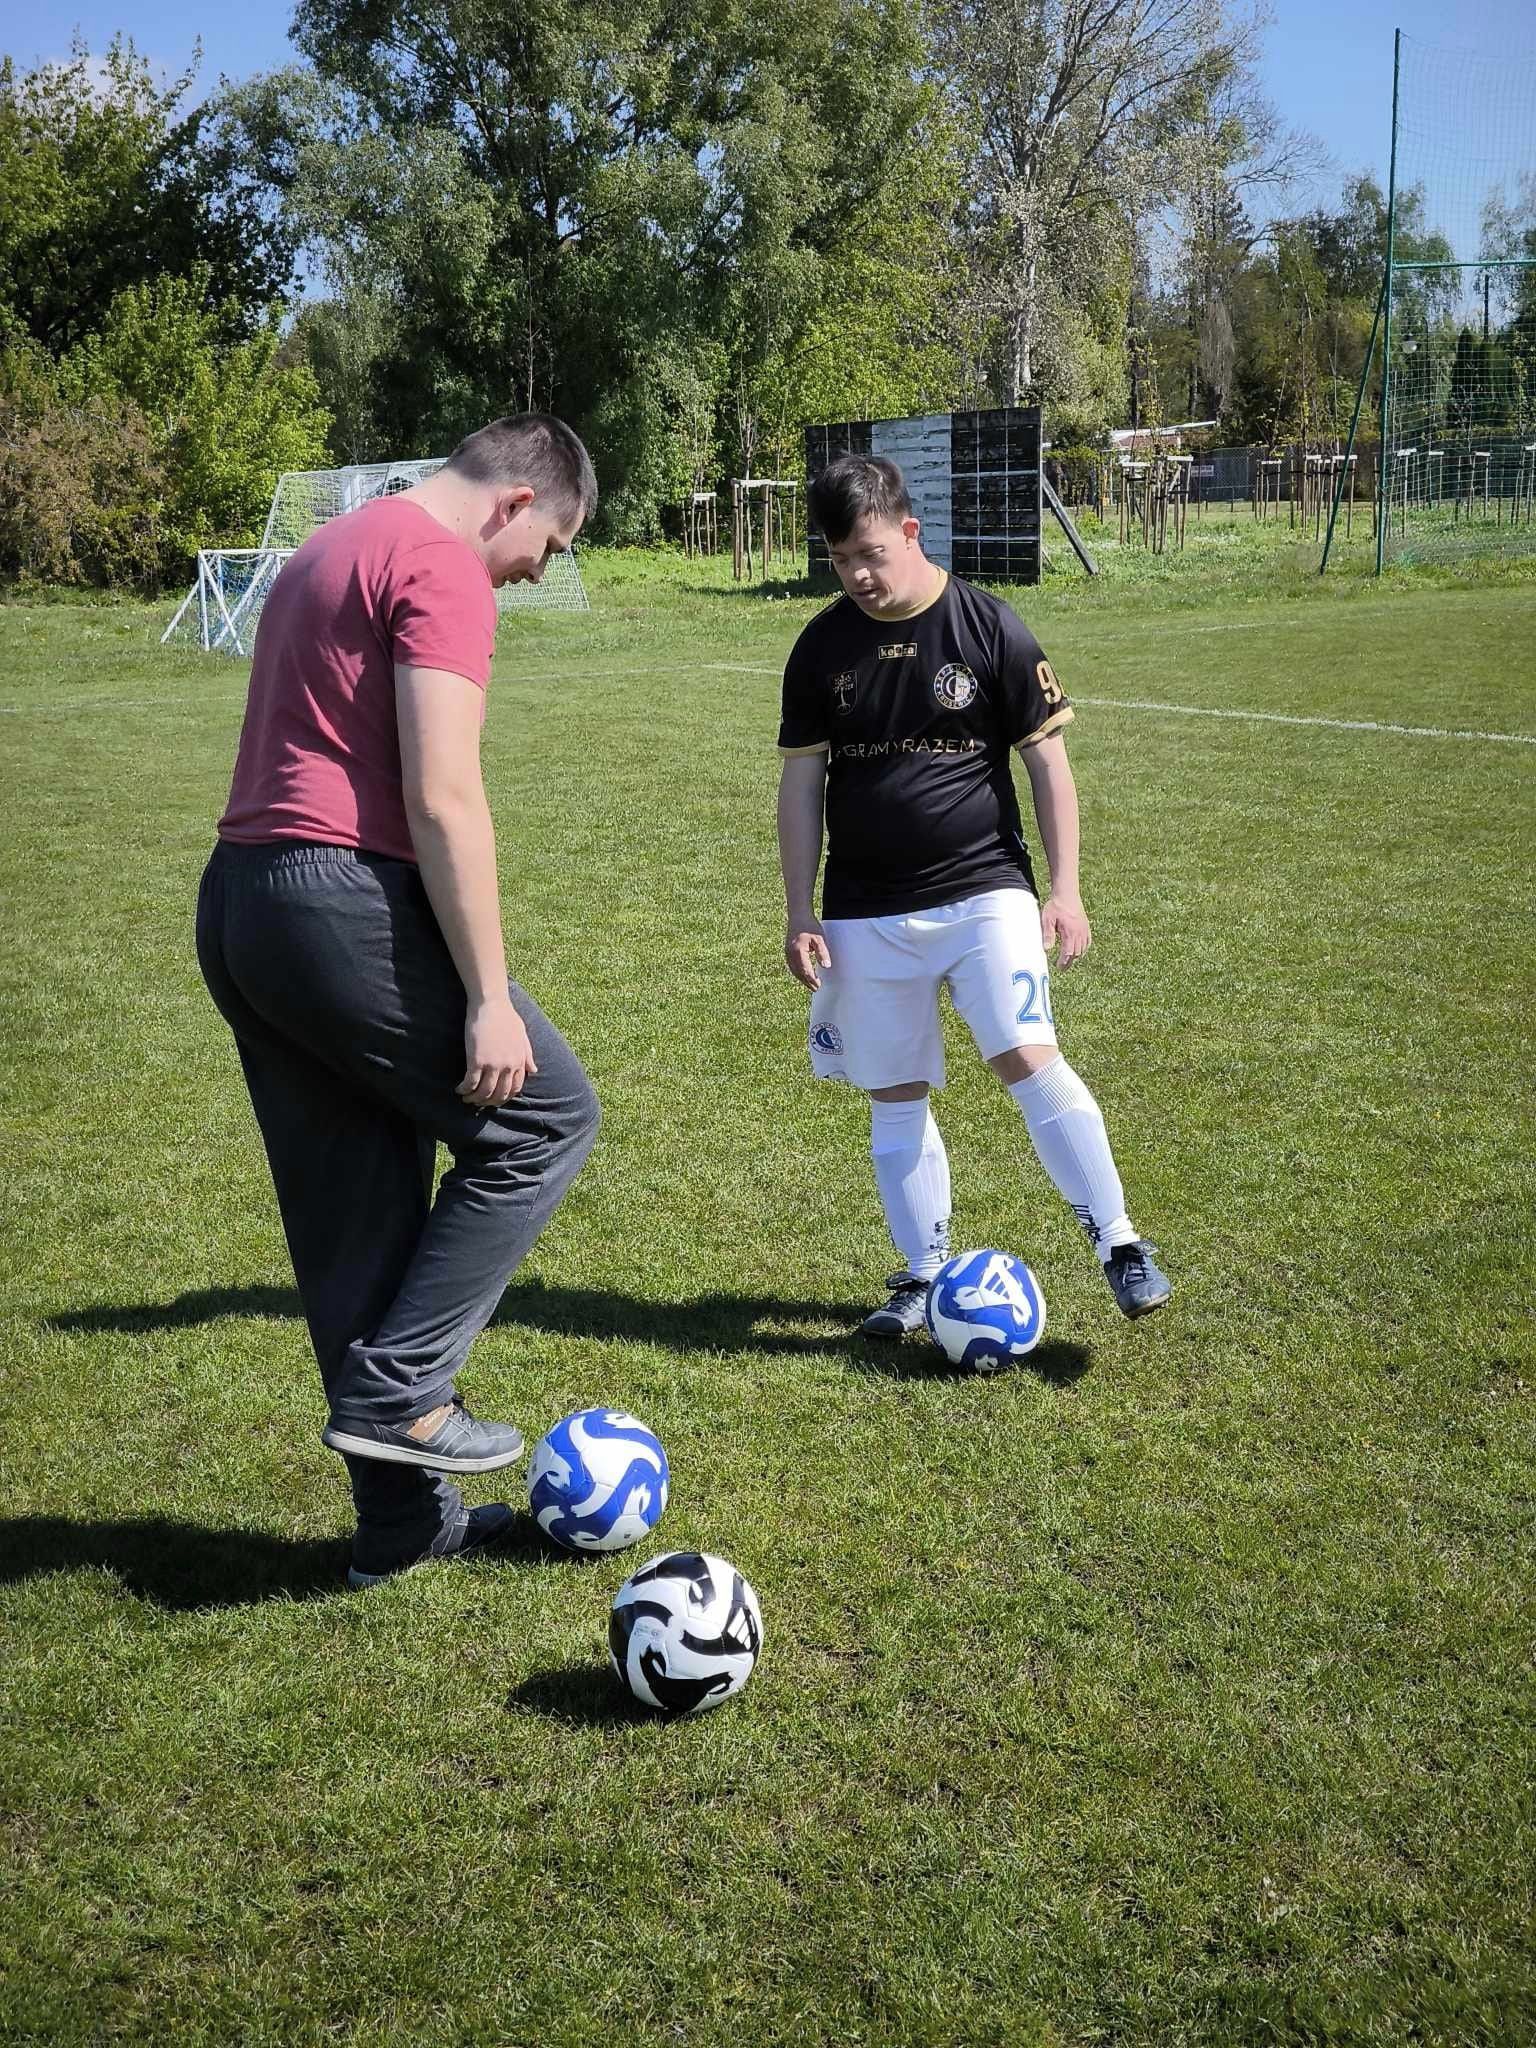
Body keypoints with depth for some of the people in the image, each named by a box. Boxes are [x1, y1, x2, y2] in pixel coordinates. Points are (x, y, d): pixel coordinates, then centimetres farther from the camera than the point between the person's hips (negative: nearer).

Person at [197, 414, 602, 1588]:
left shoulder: (328, 554, 24)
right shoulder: (443, 567, -7)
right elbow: (444, 800, -16)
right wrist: (490, 999, -16)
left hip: (236, 904, 10)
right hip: (344, 898, -10)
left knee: (352, 1223, 13)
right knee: (543, 1120, 6)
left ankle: (404, 1518, 21)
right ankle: (398, 1395, 3)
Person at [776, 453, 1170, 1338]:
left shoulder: (990, 628, -4)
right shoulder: (823, 647, 4)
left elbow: (1048, 760, 0)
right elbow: (802, 782, 9)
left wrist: (1066, 889, -5)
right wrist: (802, 914, 5)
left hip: (983, 890, -3)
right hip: (867, 914, 3)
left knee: (1029, 1058, -18)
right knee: (896, 1095, 6)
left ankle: (1121, 1245, -7)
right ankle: (926, 1274, 19)